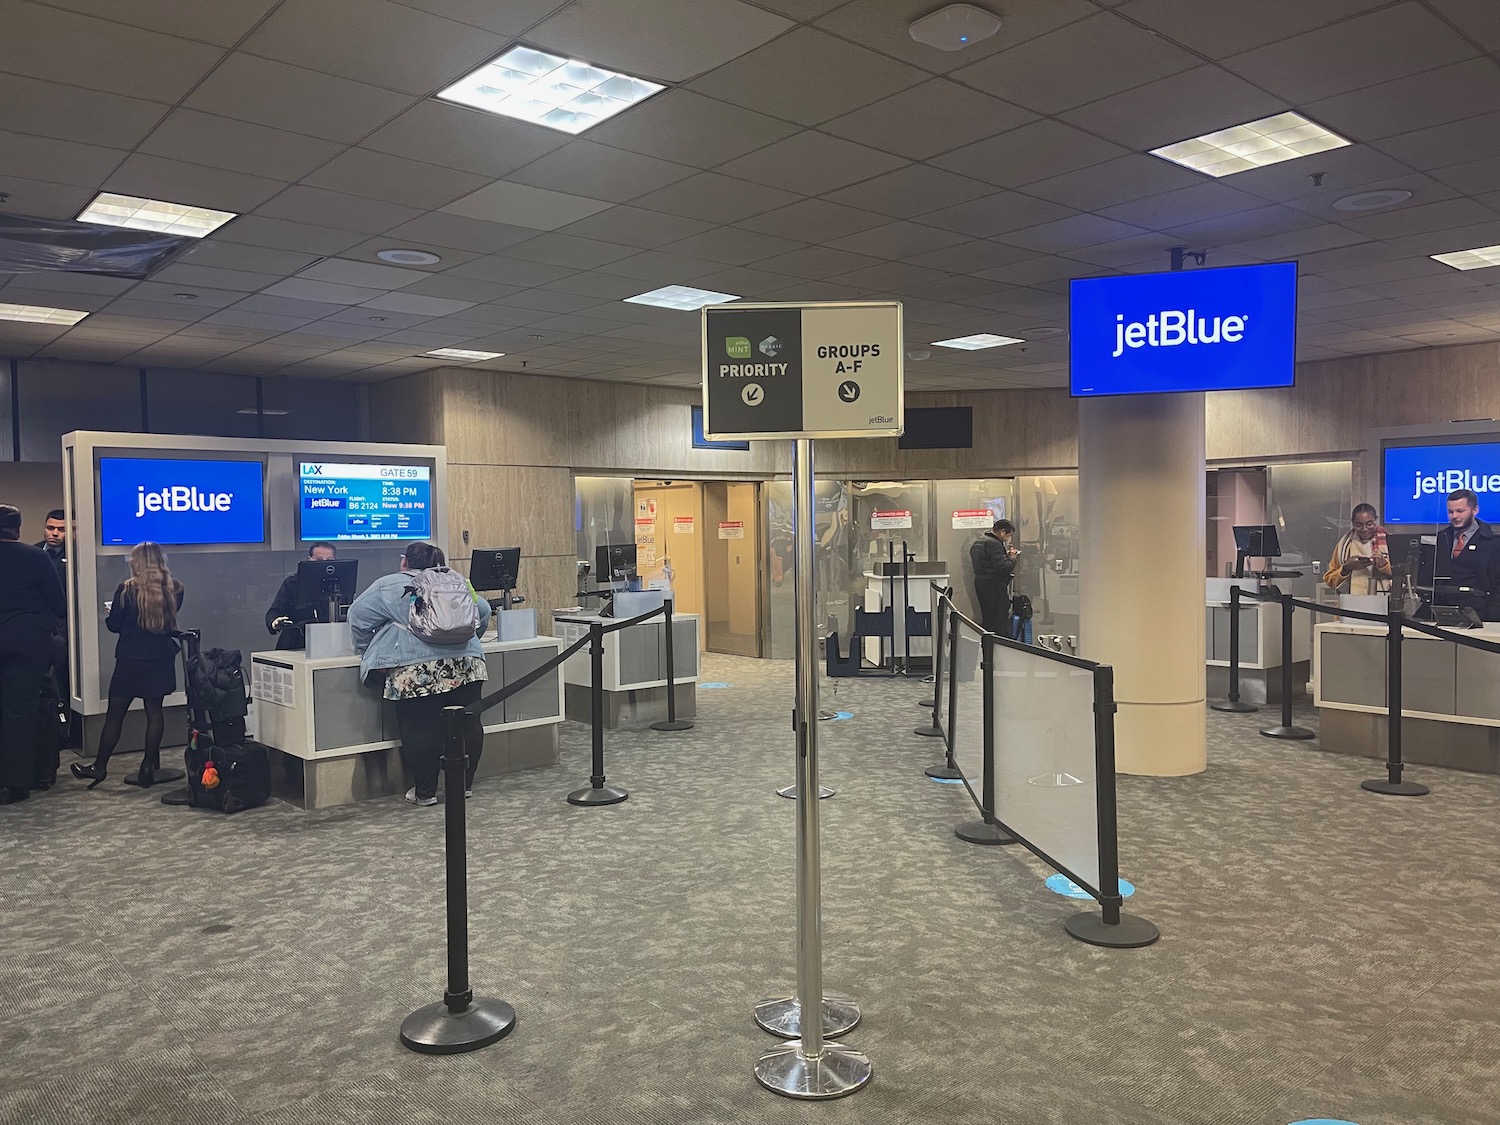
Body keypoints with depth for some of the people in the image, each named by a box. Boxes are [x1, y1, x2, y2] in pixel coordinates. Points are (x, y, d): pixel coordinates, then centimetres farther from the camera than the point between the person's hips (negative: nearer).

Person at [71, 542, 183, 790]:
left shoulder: (126, 590, -11)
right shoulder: (175, 589, -3)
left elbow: (113, 625, -4)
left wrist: (111, 613, 16)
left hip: (130, 660, -3)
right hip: (161, 660, 3)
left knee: (115, 714, 7)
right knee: (154, 711, 9)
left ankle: (99, 767, 16)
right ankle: (149, 766, 10)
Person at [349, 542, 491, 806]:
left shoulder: (388, 585, 11)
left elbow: (359, 615, 7)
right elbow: (483, 611, 24)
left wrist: (367, 650, 19)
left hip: (417, 671, -4)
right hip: (466, 665, 4)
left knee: (420, 730, 4)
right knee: (468, 724, 11)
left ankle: (425, 792, 10)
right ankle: (465, 785, 20)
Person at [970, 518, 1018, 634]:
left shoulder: (977, 542, 14)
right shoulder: (994, 544, -18)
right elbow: (1003, 568, -24)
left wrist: (1006, 555, 11)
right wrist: (1012, 558, -6)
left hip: (980, 583, 10)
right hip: (995, 585, -10)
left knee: (987, 620, 15)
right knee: (1001, 623, -6)